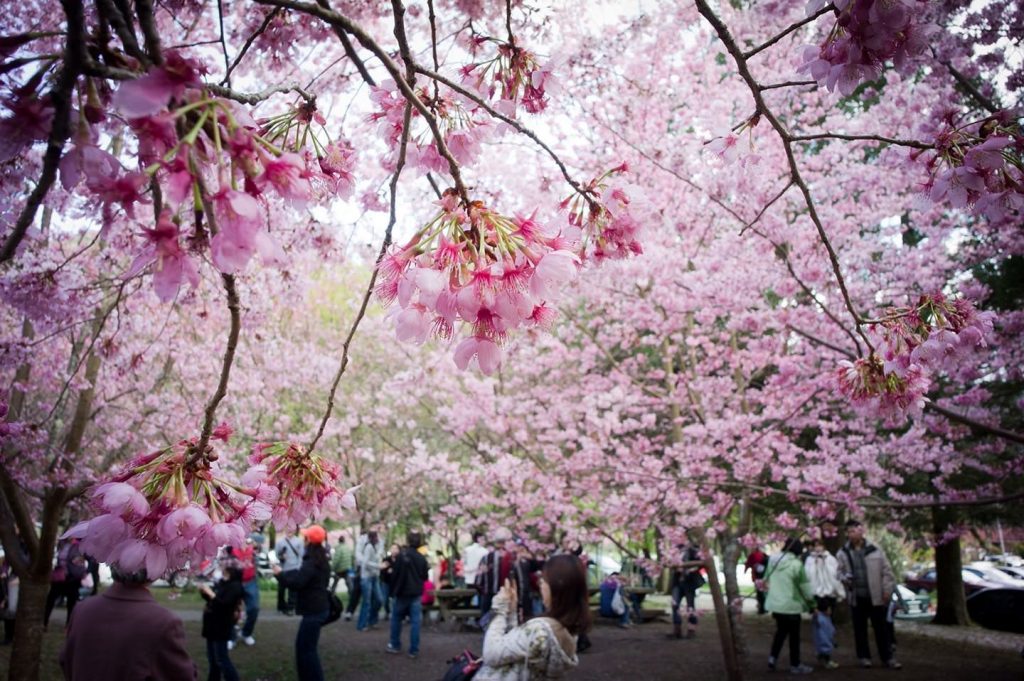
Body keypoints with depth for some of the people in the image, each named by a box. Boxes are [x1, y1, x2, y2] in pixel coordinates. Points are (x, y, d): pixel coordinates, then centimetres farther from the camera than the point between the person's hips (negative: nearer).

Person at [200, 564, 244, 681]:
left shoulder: (235, 586, -16)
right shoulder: (222, 582, 9)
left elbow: (224, 605, -25)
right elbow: (212, 600, 17)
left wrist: (210, 593, -23)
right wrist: (204, 592, 0)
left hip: (221, 627, -9)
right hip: (212, 625, 9)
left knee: (221, 659, -5)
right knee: (212, 658, 17)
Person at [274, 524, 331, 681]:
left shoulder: (312, 561, -21)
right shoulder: (319, 558, 11)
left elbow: (297, 582, -24)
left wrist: (279, 574, -11)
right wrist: (284, 574, 12)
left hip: (314, 610, -10)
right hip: (317, 607, 10)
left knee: (306, 648, -3)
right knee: (304, 645, 18)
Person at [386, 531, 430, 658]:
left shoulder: (401, 555, -11)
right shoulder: (422, 558, -1)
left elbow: (395, 574, -10)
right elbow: (425, 577, 7)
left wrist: (393, 590, 1)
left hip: (402, 593, -2)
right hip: (416, 594, 2)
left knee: (396, 619, 15)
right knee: (415, 622, 3)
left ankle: (395, 646, 23)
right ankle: (414, 650, 3)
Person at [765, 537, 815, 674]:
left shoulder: (773, 560, 3)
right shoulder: (796, 564, -15)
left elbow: (766, 580, 10)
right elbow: (805, 586, -9)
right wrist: (811, 601, 6)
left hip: (774, 603, 6)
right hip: (790, 605, -6)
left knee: (780, 631, 22)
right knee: (794, 635, 9)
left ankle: (772, 657, 12)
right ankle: (795, 665, 18)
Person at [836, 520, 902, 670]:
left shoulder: (874, 550, -3)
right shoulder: (843, 553, 1)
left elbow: (886, 571, 0)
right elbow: (839, 571, 6)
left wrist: (887, 590, -4)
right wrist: (844, 578, -15)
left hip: (875, 596, -1)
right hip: (856, 597, 1)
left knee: (881, 628, 5)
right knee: (860, 629, 9)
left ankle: (887, 657, 14)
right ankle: (864, 656, 20)